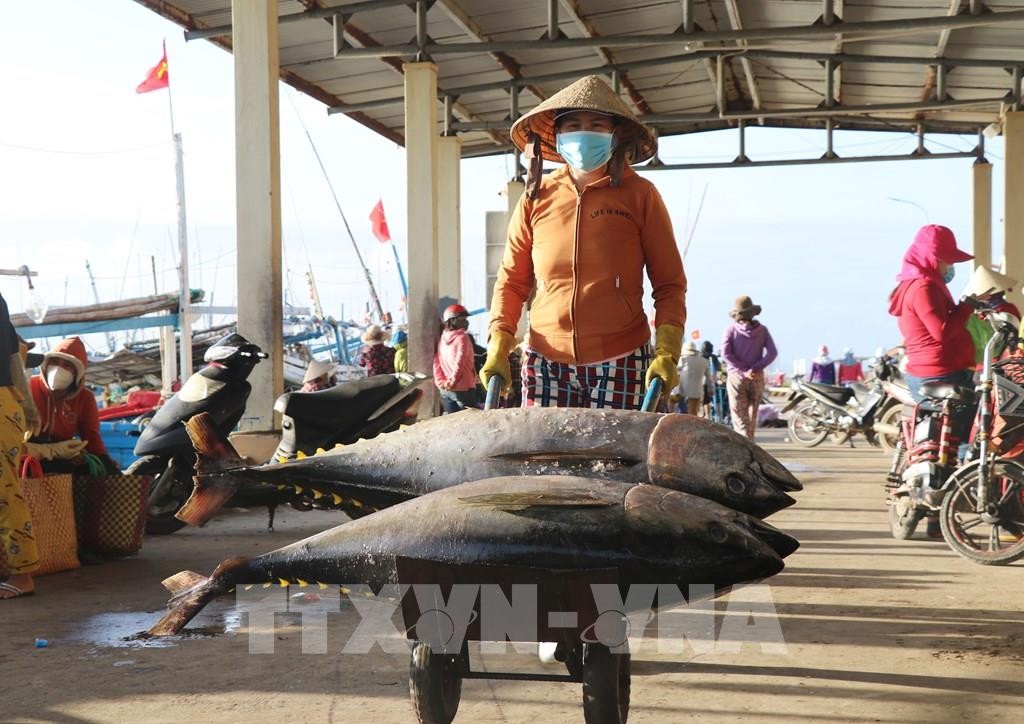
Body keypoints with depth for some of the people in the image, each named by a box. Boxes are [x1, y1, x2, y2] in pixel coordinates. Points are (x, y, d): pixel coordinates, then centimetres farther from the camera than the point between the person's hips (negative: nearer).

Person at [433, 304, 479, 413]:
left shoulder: (442, 338, 11)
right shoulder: (462, 337, -8)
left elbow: (436, 363, 8)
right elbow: (460, 362, -16)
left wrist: (441, 382, 5)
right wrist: (451, 382, -9)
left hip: (445, 390, 7)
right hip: (463, 388, -7)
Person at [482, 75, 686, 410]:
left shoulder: (640, 196, 1)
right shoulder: (536, 198, 6)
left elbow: (669, 284, 2)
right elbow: (512, 280, 13)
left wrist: (666, 354, -10)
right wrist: (498, 345, -1)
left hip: (620, 363, -1)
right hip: (545, 363, 2)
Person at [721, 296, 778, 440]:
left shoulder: (731, 329, -4)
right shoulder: (762, 330, 2)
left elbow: (726, 353, -13)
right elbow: (772, 352, -8)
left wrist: (744, 370, -12)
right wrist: (755, 369, -11)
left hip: (736, 376, -3)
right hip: (757, 378, 3)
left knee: (740, 417, -2)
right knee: (752, 416, 16)